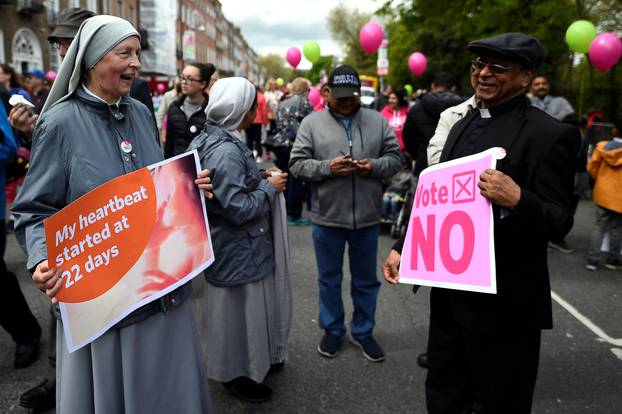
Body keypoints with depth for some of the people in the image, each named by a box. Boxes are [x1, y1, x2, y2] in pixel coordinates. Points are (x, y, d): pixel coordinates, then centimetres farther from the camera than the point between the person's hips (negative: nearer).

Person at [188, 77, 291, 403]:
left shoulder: (219, 140, 5)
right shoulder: (225, 151, -27)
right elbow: (239, 208, -28)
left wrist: (260, 178, 5)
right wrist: (270, 187, -15)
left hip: (242, 246, 10)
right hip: (237, 251, -10)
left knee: (254, 305, 25)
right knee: (240, 310, 9)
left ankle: (258, 357, 45)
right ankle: (237, 373, 30)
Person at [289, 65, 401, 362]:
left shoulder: (377, 121, 2)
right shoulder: (312, 123, -3)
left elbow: (395, 157, 4)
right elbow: (297, 164, -6)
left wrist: (375, 166, -16)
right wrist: (327, 167, -21)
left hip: (367, 217, 1)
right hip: (327, 216, -1)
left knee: (366, 279, 16)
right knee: (329, 279, 15)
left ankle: (363, 332, 35)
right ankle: (332, 330, 35)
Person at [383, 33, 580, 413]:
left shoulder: (550, 134, -13)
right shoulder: (463, 125, 10)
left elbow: (560, 220, -15)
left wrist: (518, 200, -35)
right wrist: (402, 248, 7)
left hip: (504, 300, -7)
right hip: (449, 289, 7)